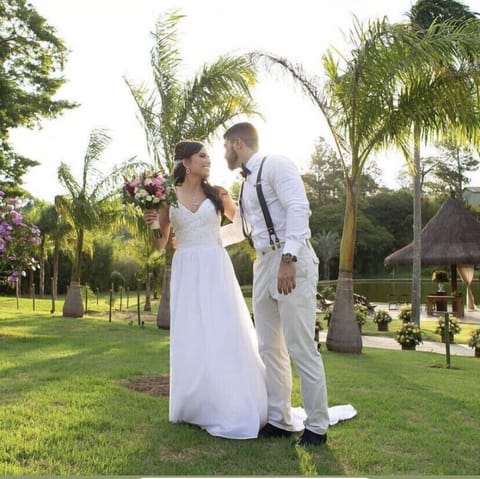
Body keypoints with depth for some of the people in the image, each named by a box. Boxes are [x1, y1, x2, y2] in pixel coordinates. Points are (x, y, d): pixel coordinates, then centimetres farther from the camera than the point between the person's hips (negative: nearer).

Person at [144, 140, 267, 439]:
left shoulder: (217, 193, 6)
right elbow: (159, 244, 10)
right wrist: (150, 223, -9)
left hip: (216, 271, 0)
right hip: (186, 273, 1)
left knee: (224, 335, -2)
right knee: (191, 339, 3)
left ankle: (229, 406, 10)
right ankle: (196, 406, 17)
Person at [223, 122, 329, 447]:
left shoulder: (276, 165, -4)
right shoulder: (246, 185, 22)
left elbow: (298, 208, -18)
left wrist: (288, 259, -27)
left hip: (292, 263, -9)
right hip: (263, 263, 9)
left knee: (301, 348, -5)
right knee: (270, 348, 9)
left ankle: (317, 426, 8)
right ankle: (279, 421, 19)